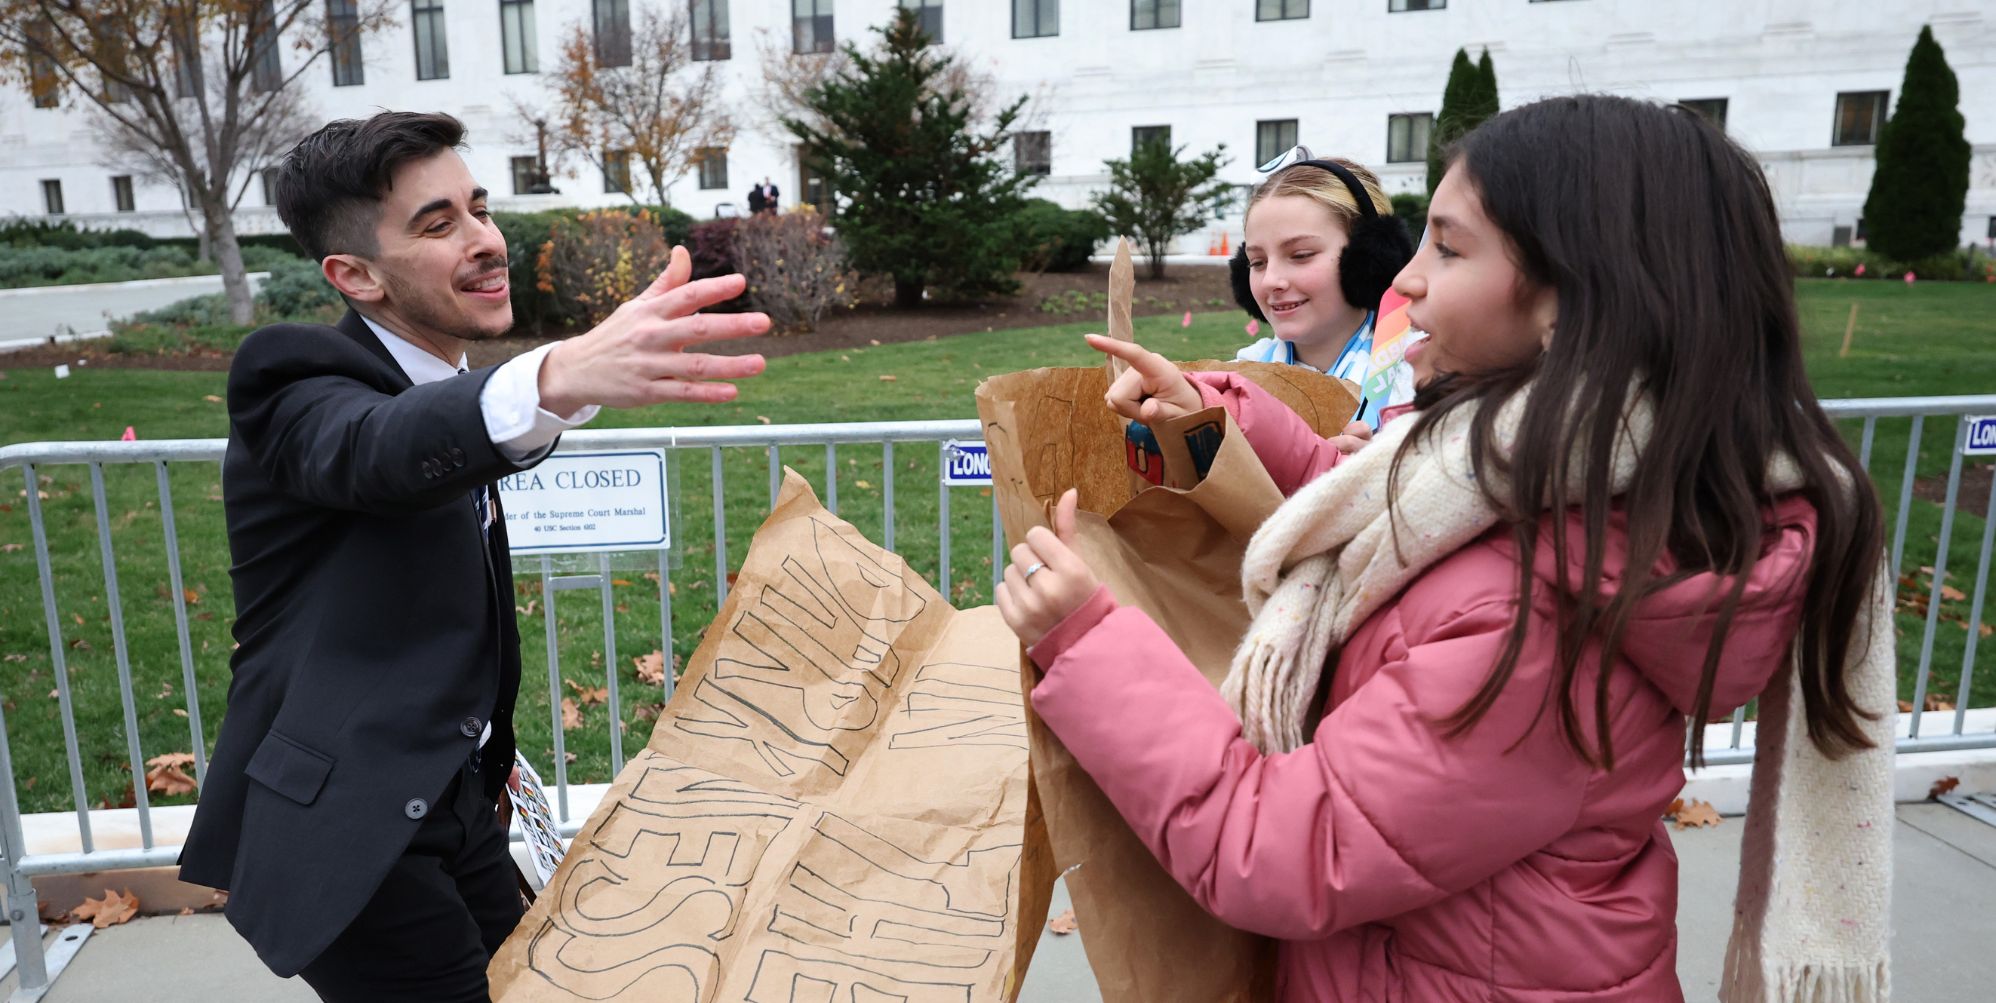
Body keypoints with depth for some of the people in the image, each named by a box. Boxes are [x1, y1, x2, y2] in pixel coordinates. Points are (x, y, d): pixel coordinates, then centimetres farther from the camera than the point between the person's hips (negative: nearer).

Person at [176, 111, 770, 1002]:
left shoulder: (442, 396, 10)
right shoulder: (300, 385, -15)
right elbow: (381, 450, -41)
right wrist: (563, 378, -60)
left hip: (454, 806, 8)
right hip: (346, 831, -7)